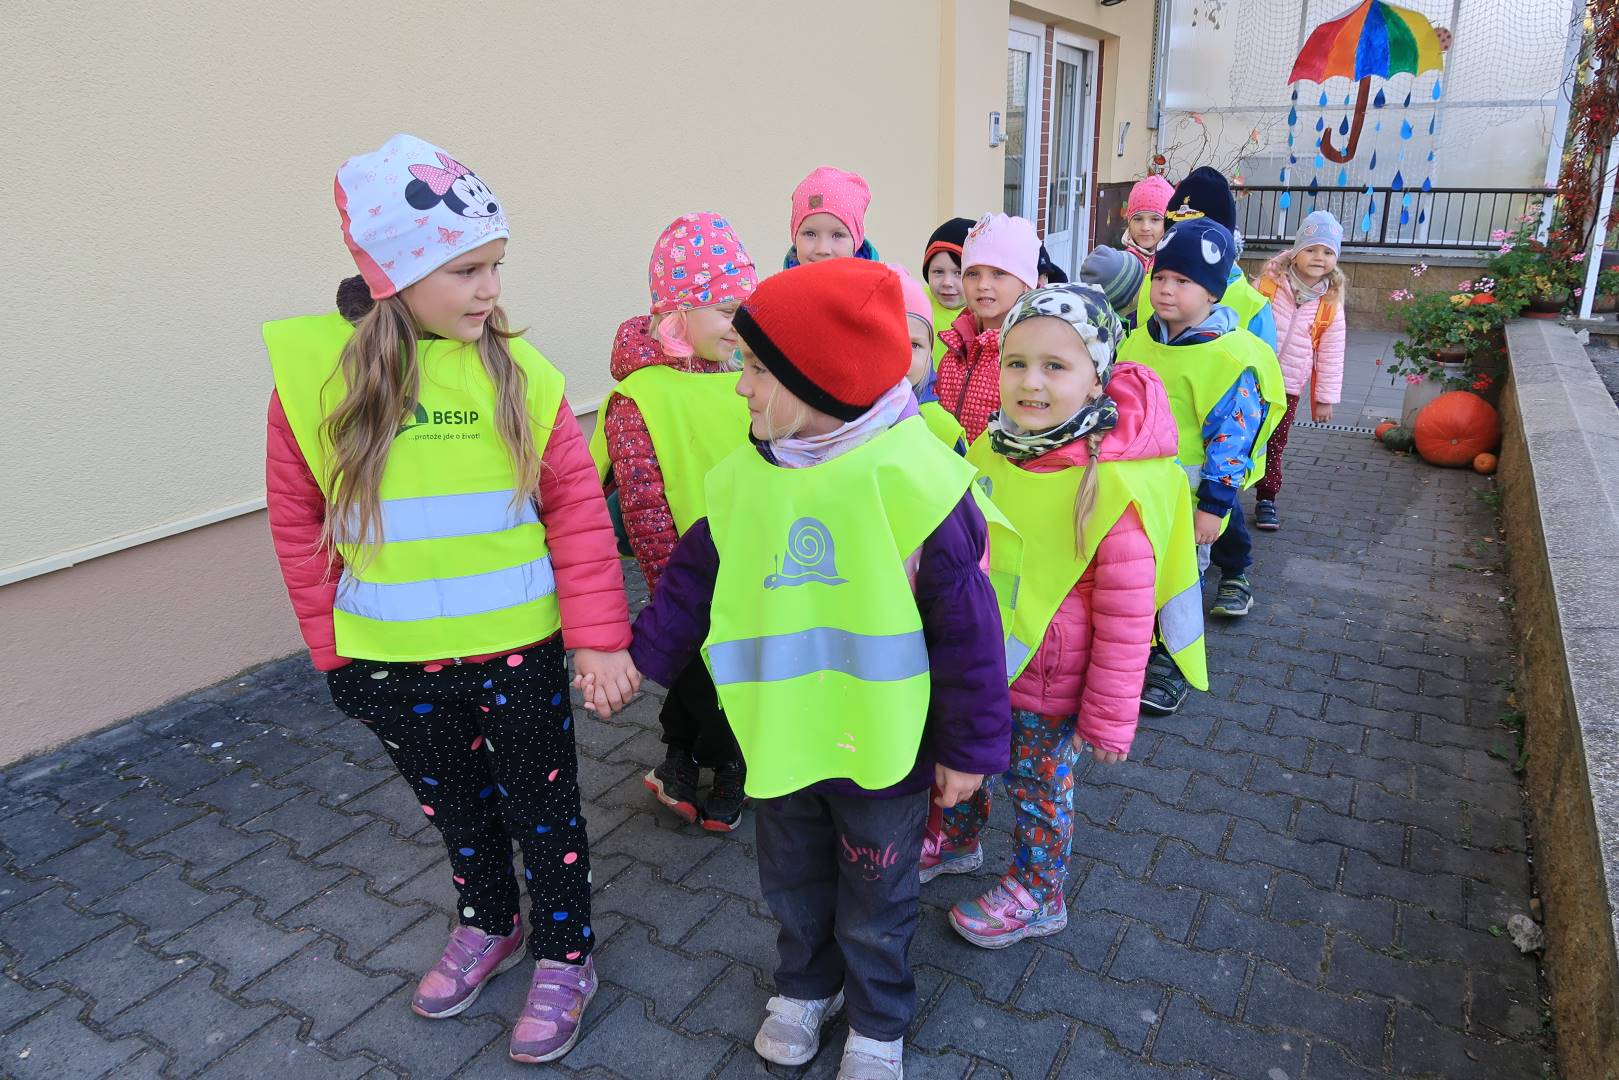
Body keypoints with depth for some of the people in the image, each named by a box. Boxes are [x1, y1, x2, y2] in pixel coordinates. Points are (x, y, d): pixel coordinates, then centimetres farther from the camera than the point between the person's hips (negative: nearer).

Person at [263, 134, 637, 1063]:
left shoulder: (518, 370, -10)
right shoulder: (317, 372, -9)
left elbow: (578, 509, -8)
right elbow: (299, 525, 1)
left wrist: (599, 637, -11)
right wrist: (336, 647, 3)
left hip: (520, 649, -1)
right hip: (395, 664, 2)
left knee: (543, 809, 14)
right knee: (456, 809, 23)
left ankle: (565, 957, 37)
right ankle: (488, 927, 49)